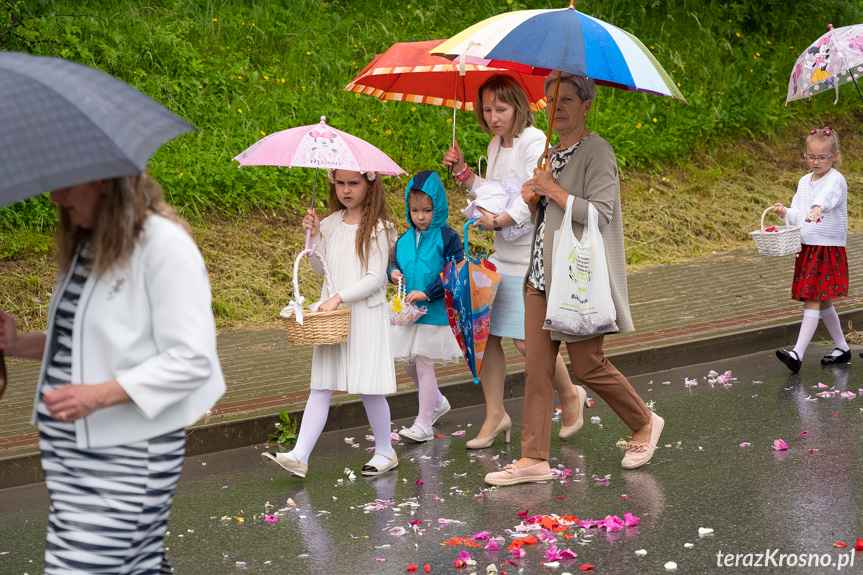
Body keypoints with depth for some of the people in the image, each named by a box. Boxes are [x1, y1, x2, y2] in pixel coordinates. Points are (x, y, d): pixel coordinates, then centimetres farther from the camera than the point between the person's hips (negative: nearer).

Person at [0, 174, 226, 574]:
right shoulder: (85, 245, 14)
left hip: (127, 452, -8)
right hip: (67, 446, 8)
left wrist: (99, 395, -26)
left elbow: (192, 359, -18)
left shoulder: (165, 245, -14)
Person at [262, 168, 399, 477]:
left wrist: (339, 297, -19)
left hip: (365, 315, -5)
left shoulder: (377, 228, -7)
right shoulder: (331, 224, 10)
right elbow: (321, 268, 14)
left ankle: (385, 451, 19)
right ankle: (299, 456, -3)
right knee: (320, 387, 2)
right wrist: (315, 235, 0)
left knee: (368, 388, 0)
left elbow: (375, 278, -12)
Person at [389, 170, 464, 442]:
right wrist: (393, 272, -5)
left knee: (423, 363, -5)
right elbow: (395, 262, 20)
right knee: (409, 363, 16)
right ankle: (437, 402, 40)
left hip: (436, 313, -7)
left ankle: (423, 424, 5)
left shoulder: (447, 237, -10)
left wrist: (427, 293, -21)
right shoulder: (404, 239, 7)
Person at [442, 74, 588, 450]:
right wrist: (461, 172, 11)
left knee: (527, 338, -8)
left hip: (532, 258, -8)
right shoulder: (496, 145, 14)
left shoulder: (534, 143, -12)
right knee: (484, 332, 4)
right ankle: (495, 415, 16)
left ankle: (570, 396, 18)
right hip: (502, 256, 8)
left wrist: (498, 221, -23)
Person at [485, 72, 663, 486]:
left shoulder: (596, 152, -10)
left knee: (588, 366, 0)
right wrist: (532, 200, 2)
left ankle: (645, 424, 24)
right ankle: (534, 459, 5)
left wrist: (553, 190, -15)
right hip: (542, 274, 8)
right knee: (536, 368, 2)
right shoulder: (552, 155, 16)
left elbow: (600, 215, -20)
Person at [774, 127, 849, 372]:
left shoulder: (836, 180, -11)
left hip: (829, 249, -8)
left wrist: (817, 208, -56)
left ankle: (798, 354, -19)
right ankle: (842, 348, 30)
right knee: (823, 303, 16)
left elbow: (828, 196, -35)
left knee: (813, 301, -13)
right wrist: (785, 213, -9)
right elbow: (797, 216, 13)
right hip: (807, 249, 8)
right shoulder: (804, 181, 12)